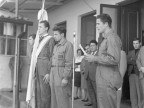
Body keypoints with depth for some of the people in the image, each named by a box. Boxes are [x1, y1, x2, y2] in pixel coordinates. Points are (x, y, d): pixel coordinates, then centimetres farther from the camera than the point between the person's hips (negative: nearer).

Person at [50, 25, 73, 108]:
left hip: (62, 75, -8)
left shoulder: (68, 45, -7)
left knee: (62, 100, -4)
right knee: (54, 99, 10)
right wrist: (51, 75, 12)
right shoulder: (56, 46, 18)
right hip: (54, 74, 8)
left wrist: (66, 78, -18)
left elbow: (69, 63, -13)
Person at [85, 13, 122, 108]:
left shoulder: (112, 37, -13)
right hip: (104, 80, 10)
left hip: (108, 82, -10)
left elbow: (114, 59, -23)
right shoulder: (107, 38, 19)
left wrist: (95, 58, -16)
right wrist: (94, 59, 11)